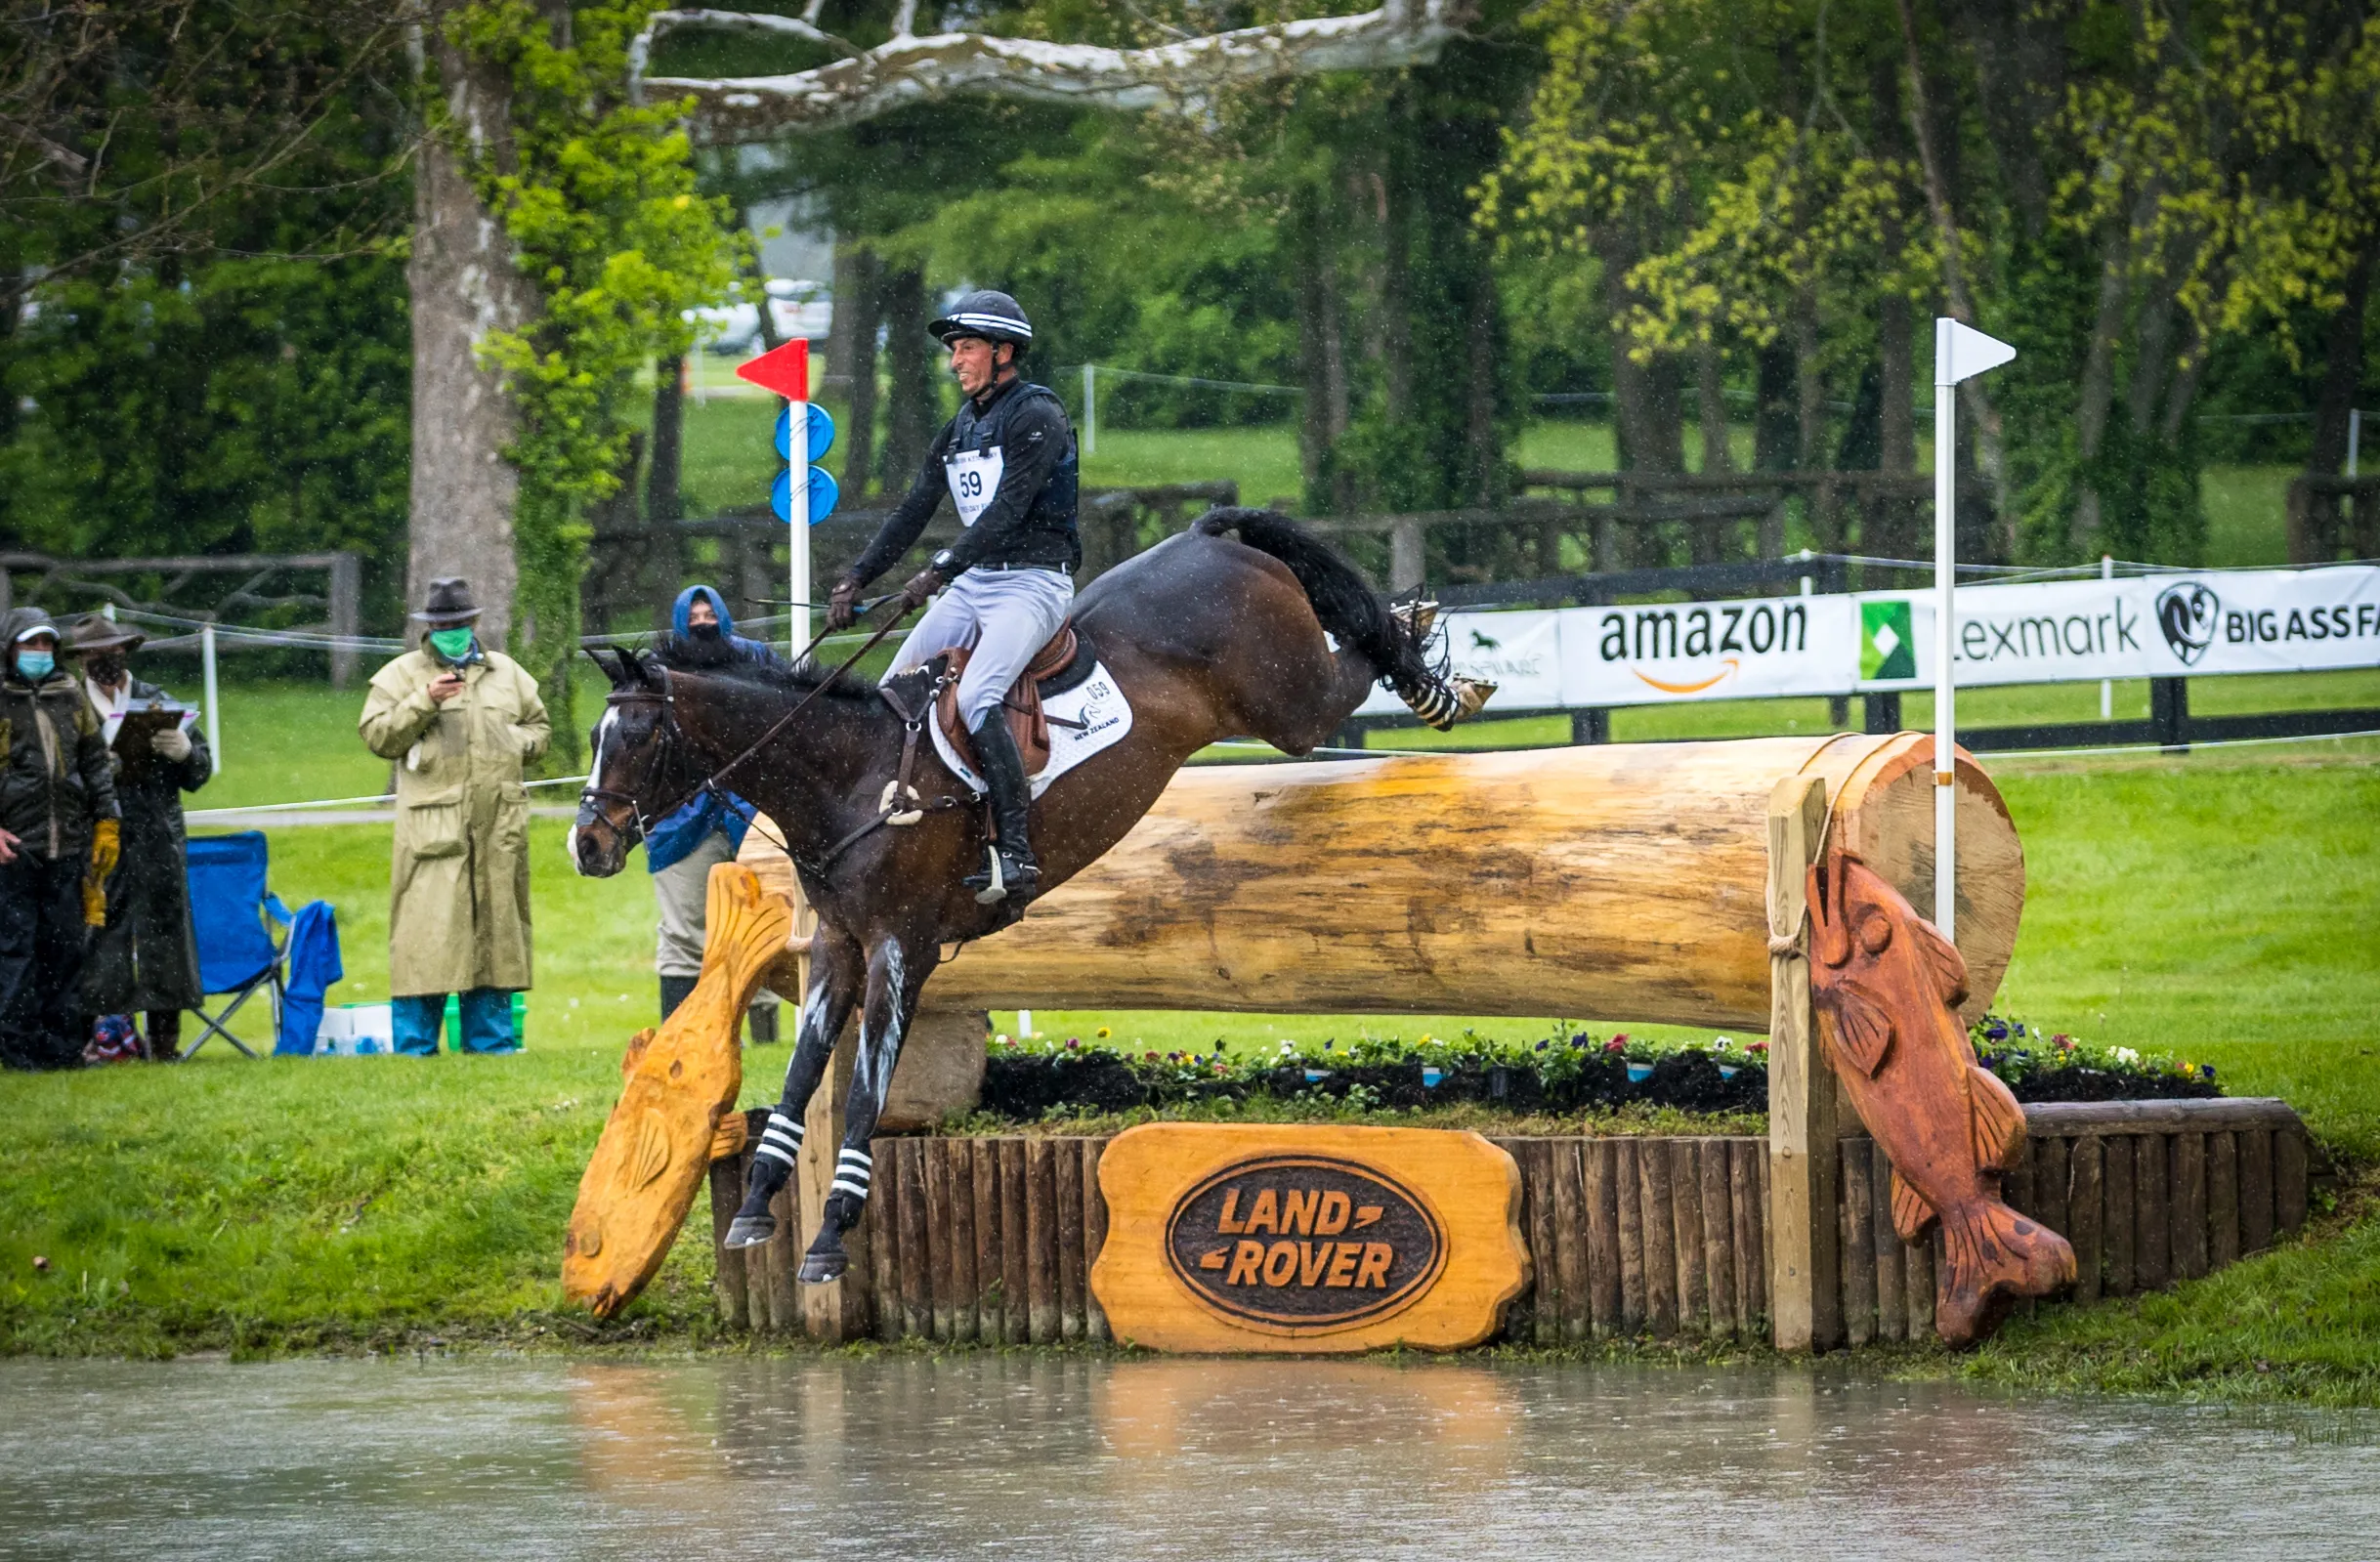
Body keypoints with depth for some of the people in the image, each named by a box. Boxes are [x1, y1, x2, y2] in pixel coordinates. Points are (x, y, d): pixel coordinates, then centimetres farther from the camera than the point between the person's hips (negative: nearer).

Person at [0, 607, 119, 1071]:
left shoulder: (71, 698, 13)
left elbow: (96, 763, 18)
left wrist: (106, 822, 11)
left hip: (68, 846, 4)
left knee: (67, 947, 5)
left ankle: (64, 1043, 11)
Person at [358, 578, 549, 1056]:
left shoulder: (506, 673, 16)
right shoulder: (402, 674, 5)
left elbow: (538, 726, 26)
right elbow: (376, 735, -3)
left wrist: (518, 745, 4)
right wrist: (424, 702, -15)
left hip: (499, 827, 4)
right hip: (432, 829, -4)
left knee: (495, 926, 7)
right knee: (426, 929, -9)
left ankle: (491, 1038, 14)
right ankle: (414, 1043, -5)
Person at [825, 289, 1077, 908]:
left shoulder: (1037, 417, -11)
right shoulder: (961, 427, 16)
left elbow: (1008, 509, -22)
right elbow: (914, 510, 16)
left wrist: (940, 571, -31)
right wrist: (856, 578, 5)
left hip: (1033, 582, -9)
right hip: (973, 582, 9)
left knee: (975, 701, -29)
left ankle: (1017, 857, -31)